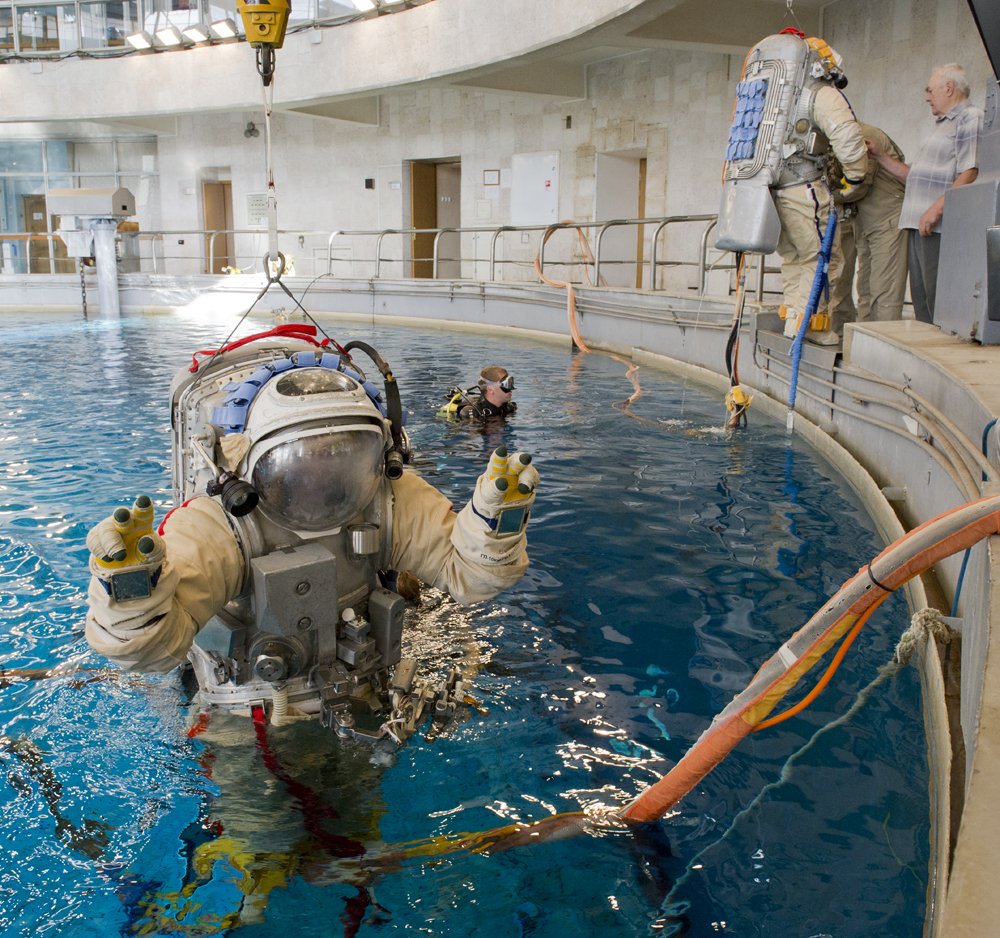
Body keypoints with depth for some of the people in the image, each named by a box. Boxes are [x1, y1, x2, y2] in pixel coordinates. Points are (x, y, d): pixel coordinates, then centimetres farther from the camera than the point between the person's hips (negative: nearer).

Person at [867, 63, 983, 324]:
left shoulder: (971, 118, -3)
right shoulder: (943, 125, 28)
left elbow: (971, 174, -16)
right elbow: (915, 176, 26)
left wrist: (937, 208, -24)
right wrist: (881, 156, 23)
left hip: (942, 228, -10)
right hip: (920, 227, 10)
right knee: (921, 300, 10)